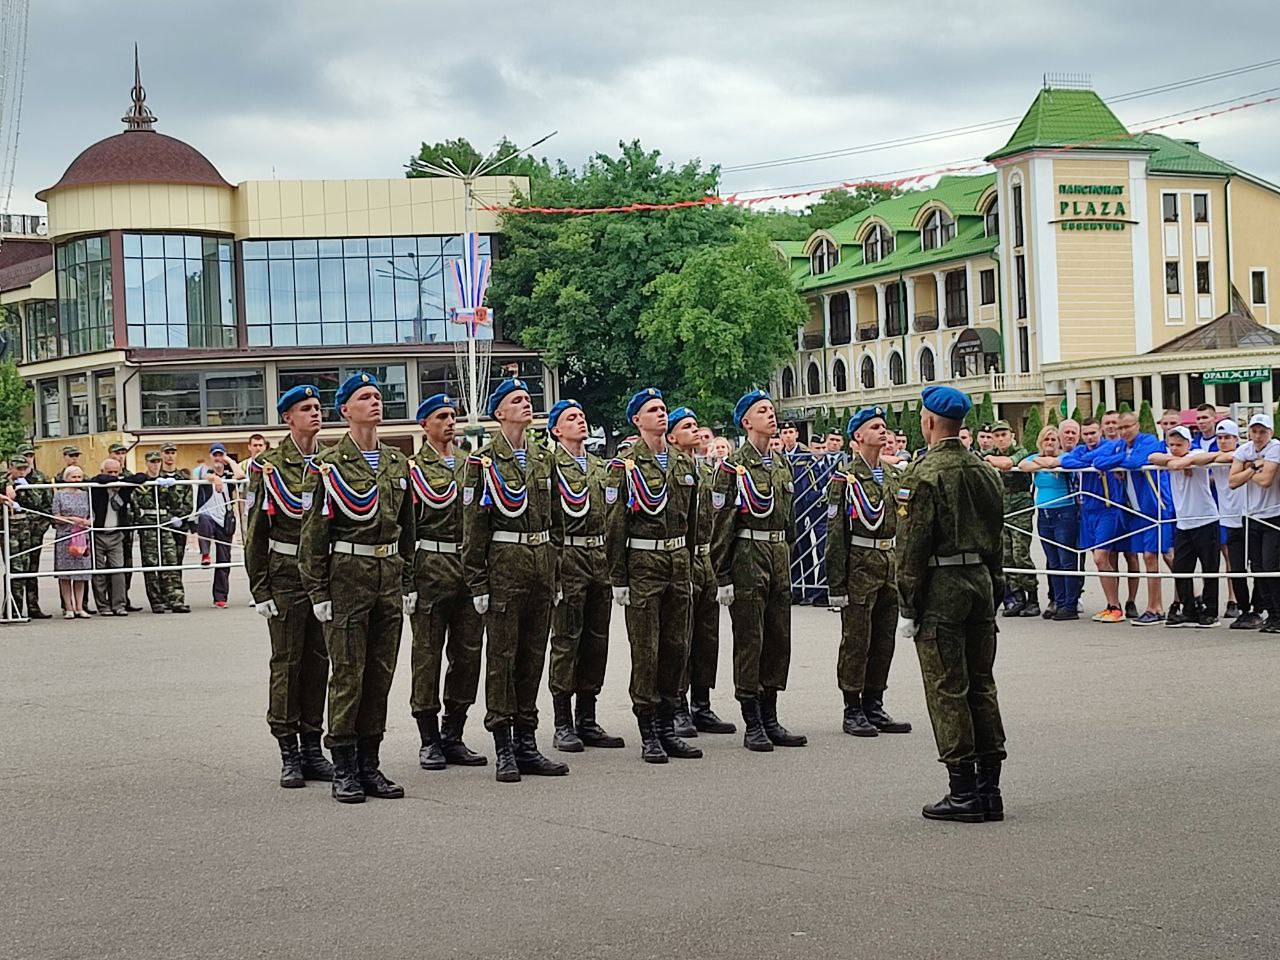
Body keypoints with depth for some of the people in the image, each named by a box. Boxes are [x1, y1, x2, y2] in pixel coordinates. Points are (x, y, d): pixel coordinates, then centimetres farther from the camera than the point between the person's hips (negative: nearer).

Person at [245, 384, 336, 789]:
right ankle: (289, 753, 5)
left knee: (319, 661, 8)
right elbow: (255, 532, -2)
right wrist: (260, 589, -6)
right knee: (286, 662, -1)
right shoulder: (268, 466, -3)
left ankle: (312, 747, 16)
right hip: (287, 574, -4)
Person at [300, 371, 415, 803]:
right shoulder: (328, 465, -4)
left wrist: (408, 583, 13)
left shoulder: (396, 463, 12)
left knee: (380, 674, 7)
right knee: (348, 674, -3)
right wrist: (317, 590, -10)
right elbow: (314, 531, -6)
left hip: (389, 576, 5)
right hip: (347, 576, -5)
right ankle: (344, 770, 4)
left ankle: (369, 765, 15)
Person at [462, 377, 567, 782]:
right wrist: (477, 583, -10)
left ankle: (526, 744, 15)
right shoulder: (483, 462, -4)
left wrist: (557, 573, 14)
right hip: (505, 563, -6)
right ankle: (504, 750, 3)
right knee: (502, 656, -2)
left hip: (542, 562, 6)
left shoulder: (543, 458, 14)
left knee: (533, 655, 9)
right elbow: (474, 526, -6)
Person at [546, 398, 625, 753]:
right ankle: (563, 726, 1)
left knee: (596, 640, 8)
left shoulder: (598, 466, 17)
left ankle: (587, 721, 15)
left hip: (599, 556, 7)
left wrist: (612, 560, 14)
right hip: (568, 559, -7)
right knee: (566, 640, -4)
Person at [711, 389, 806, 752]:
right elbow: (722, 525, -9)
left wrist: (787, 564, 18)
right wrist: (723, 577, -12)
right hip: (748, 557, -7)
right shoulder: (733, 466, -7)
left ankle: (770, 720, 17)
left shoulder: (781, 464, 14)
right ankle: (753, 725, 3)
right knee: (749, 640, -3)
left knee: (779, 639, 8)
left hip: (779, 558, 7)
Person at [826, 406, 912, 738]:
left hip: (890, 563, 7)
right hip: (860, 564, -6)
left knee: (884, 641, 10)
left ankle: (874, 707, 18)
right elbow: (835, 534, -9)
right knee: (856, 641, -2)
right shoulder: (844, 478, -6)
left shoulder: (894, 476, 14)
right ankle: (853, 712, 5)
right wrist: (837, 584, -14)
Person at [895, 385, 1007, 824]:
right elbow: (995, 539, 16)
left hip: (940, 589, -7)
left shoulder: (924, 475, -12)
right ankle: (989, 787, 13)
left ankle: (963, 792, -1)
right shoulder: (986, 472, 11)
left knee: (947, 690, -2)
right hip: (981, 582, 7)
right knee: (981, 685, 11)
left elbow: (912, 546, -14)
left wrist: (907, 608, -10)